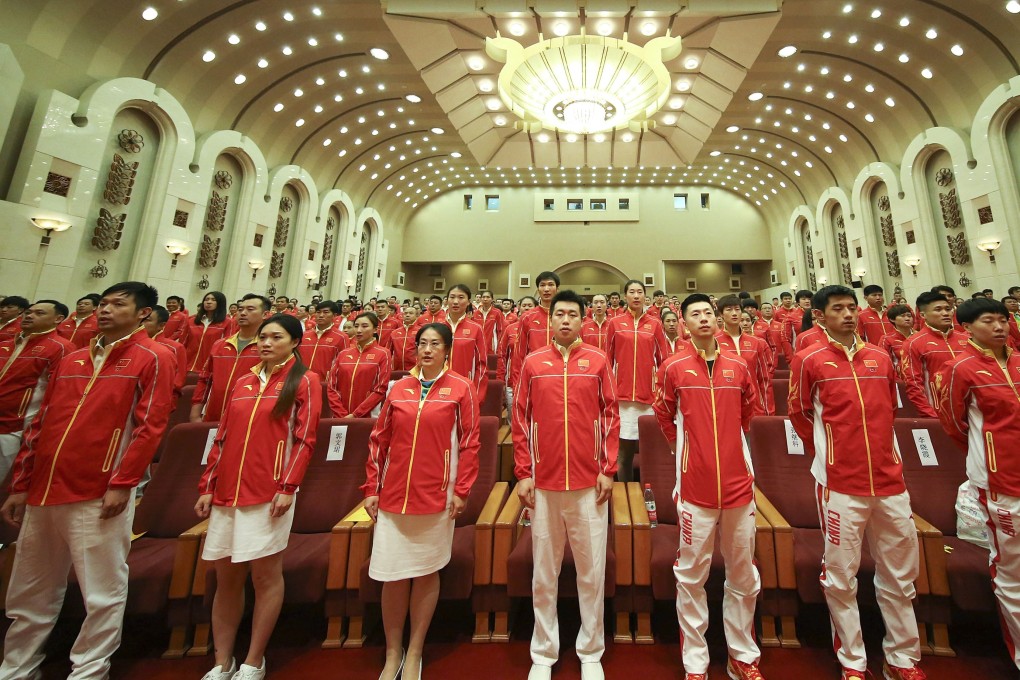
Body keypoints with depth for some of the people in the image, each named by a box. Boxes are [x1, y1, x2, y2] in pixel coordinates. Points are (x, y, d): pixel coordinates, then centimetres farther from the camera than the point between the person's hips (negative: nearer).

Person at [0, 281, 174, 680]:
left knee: (102, 594, 4)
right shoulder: (71, 360, 15)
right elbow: (40, 424, 17)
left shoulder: (153, 357, -5)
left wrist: (122, 484, -16)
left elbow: (150, 426, -12)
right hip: (43, 492, 7)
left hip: (99, 495, -6)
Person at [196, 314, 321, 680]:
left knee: (265, 575, 5)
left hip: (269, 492, -5)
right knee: (226, 577, 14)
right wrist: (207, 487, 8)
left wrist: (287, 487, -15)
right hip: (227, 491, 6)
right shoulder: (243, 382, 13)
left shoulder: (304, 380, -3)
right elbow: (223, 438, 14)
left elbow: (304, 439, -9)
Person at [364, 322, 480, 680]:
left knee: (427, 572, 12)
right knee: (392, 576, 10)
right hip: (393, 494, 3)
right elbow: (379, 440, 8)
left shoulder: (461, 388, -3)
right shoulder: (399, 388, 6)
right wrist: (371, 488, 5)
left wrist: (461, 490, -9)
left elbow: (469, 442, -5)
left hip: (436, 496, -2)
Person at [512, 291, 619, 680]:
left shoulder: (598, 361, 2)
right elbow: (521, 420, 2)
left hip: (590, 483, 0)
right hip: (543, 483, 1)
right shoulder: (532, 362, 2)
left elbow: (611, 415, 3)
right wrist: (523, 473, -1)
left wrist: (608, 469, -1)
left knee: (592, 571, 13)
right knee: (544, 573, 14)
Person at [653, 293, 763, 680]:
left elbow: (748, 411, 18)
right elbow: (664, 417, 7)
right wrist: (685, 447, 6)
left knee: (743, 575, 16)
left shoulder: (738, 366, 5)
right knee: (692, 576, 7)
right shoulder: (673, 367, -4)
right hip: (694, 485, -3)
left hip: (738, 483, 3)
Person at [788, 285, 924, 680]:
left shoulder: (880, 358, 8)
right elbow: (800, 415, 2)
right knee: (841, 577, 6)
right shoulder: (808, 360, -5)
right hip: (840, 484, -4)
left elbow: (890, 410, 19)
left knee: (899, 574, 15)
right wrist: (827, 455, 8)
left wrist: (876, 451, 14)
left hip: (890, 479, 5)